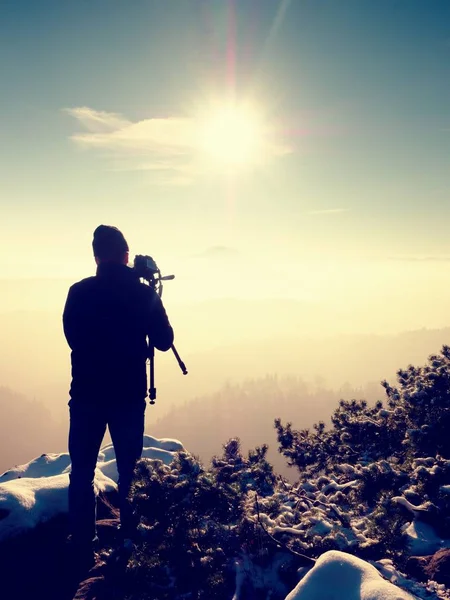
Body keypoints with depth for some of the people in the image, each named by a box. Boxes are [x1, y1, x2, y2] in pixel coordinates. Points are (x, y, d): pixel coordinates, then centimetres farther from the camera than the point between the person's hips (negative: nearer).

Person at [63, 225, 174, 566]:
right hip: (130, 396, 0)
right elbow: (164, 342, 2)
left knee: (82, 473, 8)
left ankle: (83, 546, 9)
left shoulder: (79, 293, -4)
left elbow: (73, 336, 9)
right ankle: (130, 543, 16)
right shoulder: (145, 293, -6)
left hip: (87, 394, 0)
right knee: (130, 471, 12)